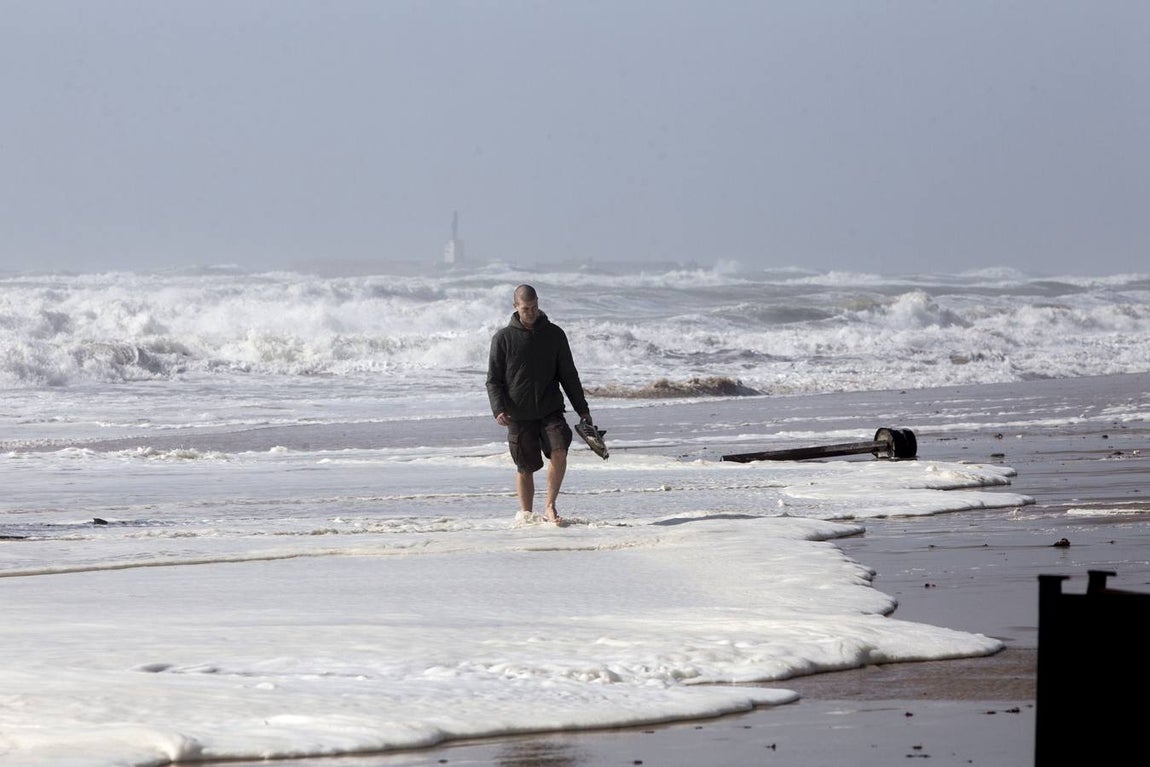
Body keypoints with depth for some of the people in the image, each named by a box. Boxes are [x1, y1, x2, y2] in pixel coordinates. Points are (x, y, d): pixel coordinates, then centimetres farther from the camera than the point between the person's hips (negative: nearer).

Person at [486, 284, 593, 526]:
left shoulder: (554, 334, 7)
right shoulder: (503, 338, 2)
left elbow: (568, 375, 12)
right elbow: (493, 379, 2)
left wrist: (582, 409, 10)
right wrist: (498, 409, -14)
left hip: (551, 410, 1)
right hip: (519, 414, -1)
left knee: (559, 453, -19)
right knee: (525, 468, 3)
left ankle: (550, 506, -6)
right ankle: (526, 513, 17)